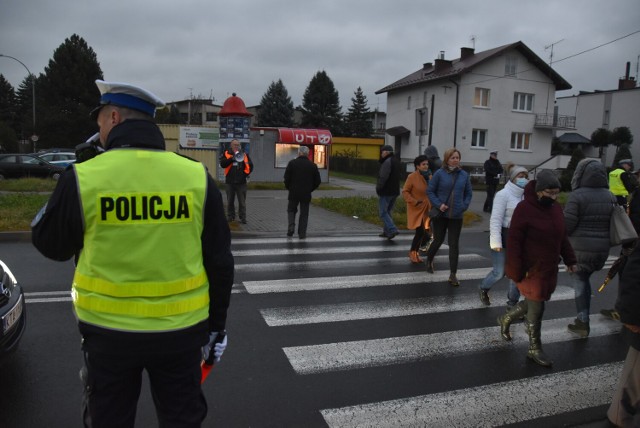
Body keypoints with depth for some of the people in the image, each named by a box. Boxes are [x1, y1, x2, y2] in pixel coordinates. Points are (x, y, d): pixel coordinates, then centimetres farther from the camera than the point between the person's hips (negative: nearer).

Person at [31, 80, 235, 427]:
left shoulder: (82, 178, -13)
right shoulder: (197, 177, -8)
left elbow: (50, 244, 4)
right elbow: (220, 262, -3)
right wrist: (216, 324, 9)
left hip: (108, 330, 0)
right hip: (181, 330, 1)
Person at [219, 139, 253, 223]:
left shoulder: (244, 154, 9)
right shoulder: (226, 154, 5)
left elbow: (250, 165, 13)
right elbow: (222, 164, -9)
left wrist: (246, 173, 1)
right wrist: (232, 159, -19)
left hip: (241, 182, 0)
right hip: (230, 181, 0)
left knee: (242, 201, -2)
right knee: (230, 201, 9)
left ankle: (243, 217, 3)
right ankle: (230, 216, 19)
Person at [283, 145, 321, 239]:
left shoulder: (292, 163, -4)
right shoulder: (313, 165, 0)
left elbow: (286, 178, -6)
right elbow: (317, 181, 3)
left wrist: (289, 188, 10)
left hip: (294, 193, -1)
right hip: (306, 194, 1)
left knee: (291, 210, 18)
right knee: (304, 213, 8)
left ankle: (291, 226, -2)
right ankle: (302, 233, 8)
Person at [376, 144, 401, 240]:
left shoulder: (387, 162, -17)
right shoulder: (396, 161, 14)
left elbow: (383, 177, -22)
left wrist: (378, 188, -8)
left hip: (386, 192, -9)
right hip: (395, 191, 9)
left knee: (383, 212, -5)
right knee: (387, 211, 17)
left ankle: (392, 230, -15)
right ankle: (386, 231, 19)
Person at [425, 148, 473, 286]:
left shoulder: (464, 175, 3)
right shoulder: (439, 173, -6)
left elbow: (468, 193, 12)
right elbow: (430, 191, -3)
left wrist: (464, 206, -3)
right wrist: (439, 204, -14)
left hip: (456, 216, 2)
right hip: (440, 214, -2)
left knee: (454, 244, 3)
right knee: (438, 240, 12)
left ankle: (453, 275, 10)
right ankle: (429, 260, 41)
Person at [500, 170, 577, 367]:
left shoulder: (556, 209, 6)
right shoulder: (524, 209, -18)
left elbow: (562, 237, 17)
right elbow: (514, 241, -19)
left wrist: (569, 260, 12)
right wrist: (516, 270, -20)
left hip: (550, 269, 8)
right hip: (531, 269, -7)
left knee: (532, 303, 18)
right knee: (536, 308, 2)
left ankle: (505, 319, 43)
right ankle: (535, 349, 19)